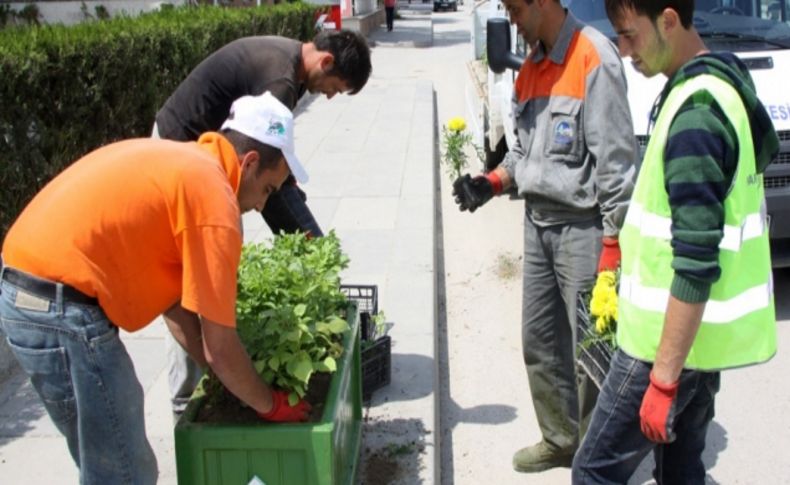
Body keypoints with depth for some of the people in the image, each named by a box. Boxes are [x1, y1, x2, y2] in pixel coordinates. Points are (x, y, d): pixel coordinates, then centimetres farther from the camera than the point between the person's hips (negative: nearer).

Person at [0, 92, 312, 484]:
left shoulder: (181, 162, 16)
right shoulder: (213, 196, -13)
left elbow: (175, 300, 19)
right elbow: (219, 347, -10)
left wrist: (230, 380, 19)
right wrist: (270, 405, 7)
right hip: (60, 308, -10)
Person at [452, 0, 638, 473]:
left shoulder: (595, 58, -14)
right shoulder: (533, 65, 12)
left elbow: (616, 158, -16)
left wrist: (612, 244, -18)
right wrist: (493, 181, 2)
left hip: (582, 228, -8)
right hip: (539, 223, 8)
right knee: (539, 342, 14)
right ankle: (561, 439, 31)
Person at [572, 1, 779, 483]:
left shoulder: (694, 116, -23)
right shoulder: (723, 84, 7)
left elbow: (696, 266, -26)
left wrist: (663, 377, -22)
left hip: (673, 336, -10)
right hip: (703, 332, 10)